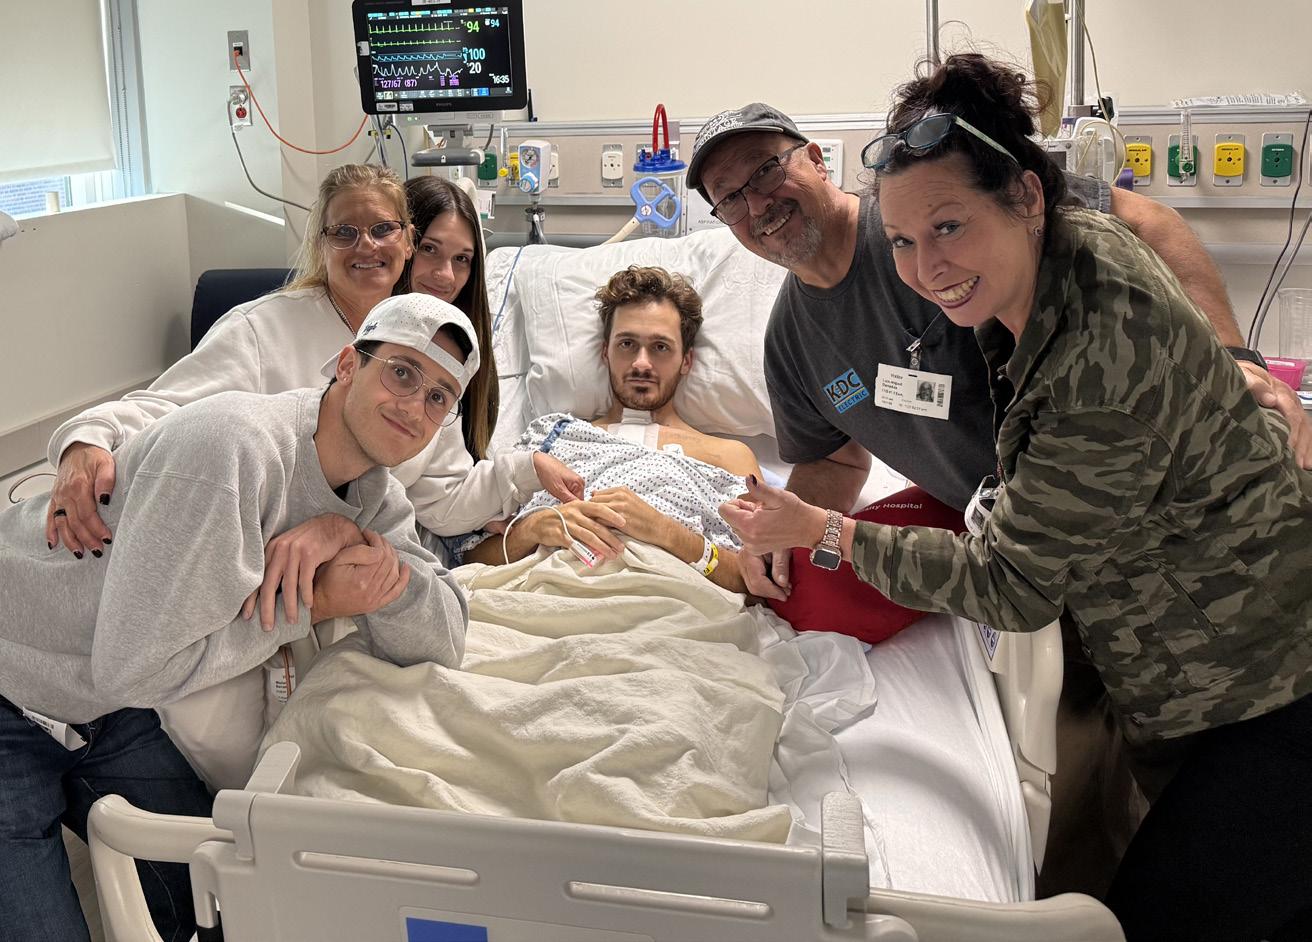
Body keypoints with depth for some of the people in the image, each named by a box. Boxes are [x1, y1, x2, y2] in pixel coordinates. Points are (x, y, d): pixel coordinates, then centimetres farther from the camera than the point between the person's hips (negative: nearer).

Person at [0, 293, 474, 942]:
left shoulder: (374, 499, -2)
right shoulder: (235, 449, -31)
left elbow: (442, 642, -9)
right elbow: (137, 664, -31)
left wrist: (352, 540, -25)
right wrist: (312, 604, -25)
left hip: (109, 712, 8)